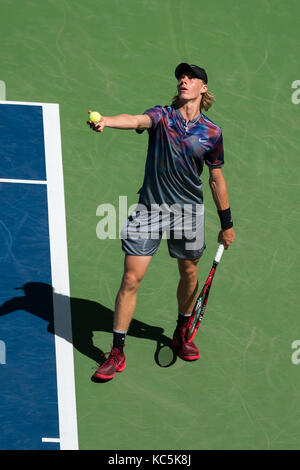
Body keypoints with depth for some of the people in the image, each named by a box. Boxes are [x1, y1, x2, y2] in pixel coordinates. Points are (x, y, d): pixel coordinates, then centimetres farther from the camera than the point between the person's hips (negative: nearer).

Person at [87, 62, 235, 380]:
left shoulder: (211, 132, 2)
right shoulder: (161, 116, -2)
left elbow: (216, 179, 9)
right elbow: (137, 120, -25)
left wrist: (227, 224, 12)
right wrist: (105, 121, -47)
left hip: (189, 209, 2)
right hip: (150, 207, -2)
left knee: (189, 274, 13)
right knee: (131, 279, -6)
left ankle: (182, 334, 40)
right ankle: (117, 352, 3)